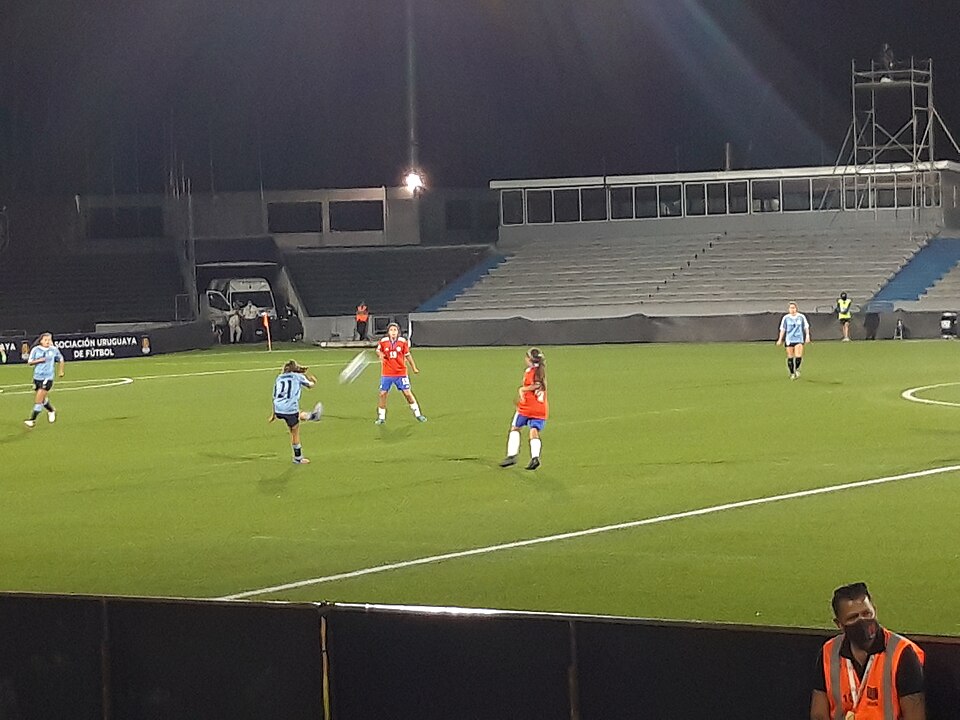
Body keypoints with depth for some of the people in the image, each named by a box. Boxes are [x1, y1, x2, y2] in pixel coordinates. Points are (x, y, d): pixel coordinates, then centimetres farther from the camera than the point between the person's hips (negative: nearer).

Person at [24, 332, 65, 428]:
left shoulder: (54, 350, -2)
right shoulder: (36, 350, -3)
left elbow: (61, 359, 16)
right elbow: (29, 362, -1)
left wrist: (61, 371, 17)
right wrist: (39, 360, -16)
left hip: (48, 378, -3)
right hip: (37, 377, 3)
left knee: (39, 399, -11)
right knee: (43, 399, 17)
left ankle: (32, 419, -6)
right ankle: (51, 410, 46)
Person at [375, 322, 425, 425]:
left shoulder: (403, 342, -3)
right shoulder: (383, 342, -3)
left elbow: (407, 355, 8)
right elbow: (378, 351, 13)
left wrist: (414, 368, 8)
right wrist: (380, 354, -11)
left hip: (401, 373, 0)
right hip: (386, 374, 0)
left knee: (407, 393, 0)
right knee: (383, 394, 0)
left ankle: (417, 414, 13)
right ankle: (381, 418, 12)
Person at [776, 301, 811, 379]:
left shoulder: (801, 317, 1)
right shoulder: (786, 318, 2)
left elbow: (806, 327, 9)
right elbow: (782, 329, 7)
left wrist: (807, 336, -2)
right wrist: (780, 339, 3)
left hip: (799, 339, -1)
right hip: (789, 340, 1)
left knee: (798, 356, -13)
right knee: (790, 357, 1)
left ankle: (797, 369, 15)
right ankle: (792, 373, 16)